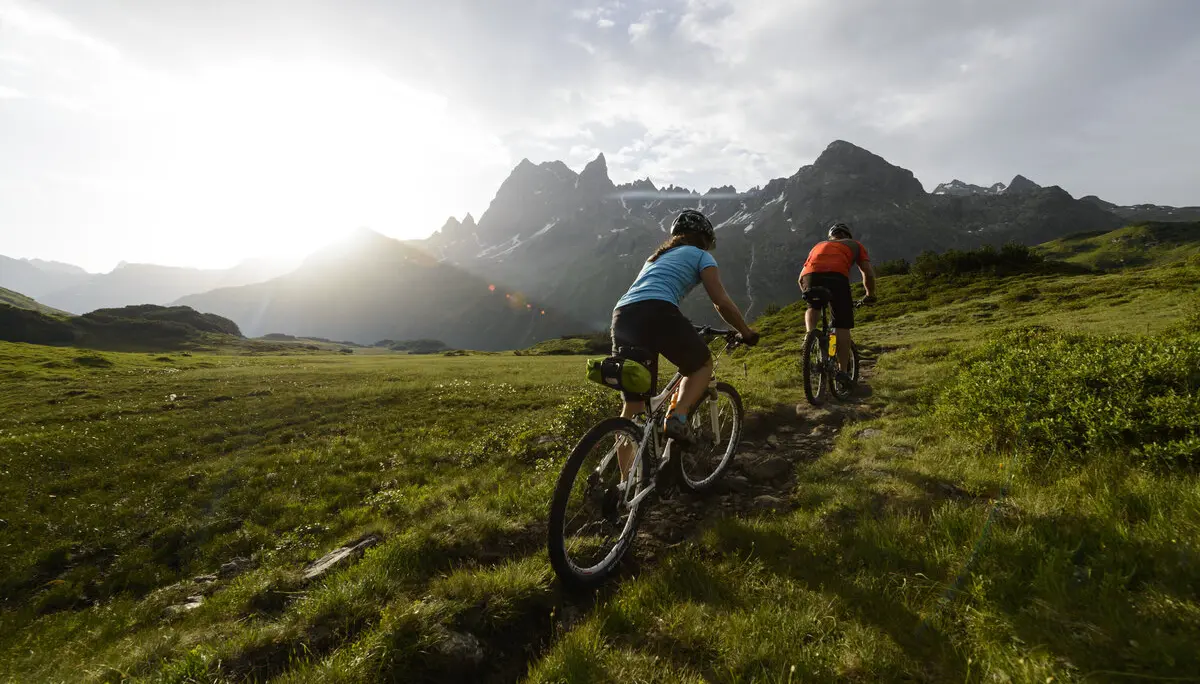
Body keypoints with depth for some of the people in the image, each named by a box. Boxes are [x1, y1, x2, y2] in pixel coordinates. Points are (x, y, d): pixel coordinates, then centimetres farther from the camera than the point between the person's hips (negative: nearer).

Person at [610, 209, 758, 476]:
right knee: (703, 365, 21)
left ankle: (625, 480, 15)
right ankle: (677, 417, -2)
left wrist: (683, 334, 52)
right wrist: (746, 332, 22)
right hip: (656, 313, -6)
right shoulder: (701, 256, 18)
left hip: (621, 316, 6)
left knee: (633, 405, 14)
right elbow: (722, 303, 8)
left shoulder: (658, 256, 38)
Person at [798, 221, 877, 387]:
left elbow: (801, 278, 34)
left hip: (810, 275, 2)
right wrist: (870, 295, 37)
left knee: (812, 307, 31)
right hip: (836, 276, -2)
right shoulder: (854, 244, 33)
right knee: (842, 325, 8)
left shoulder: (819, 245, 39)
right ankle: (843, 371, 6)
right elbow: (869, 273, 22)